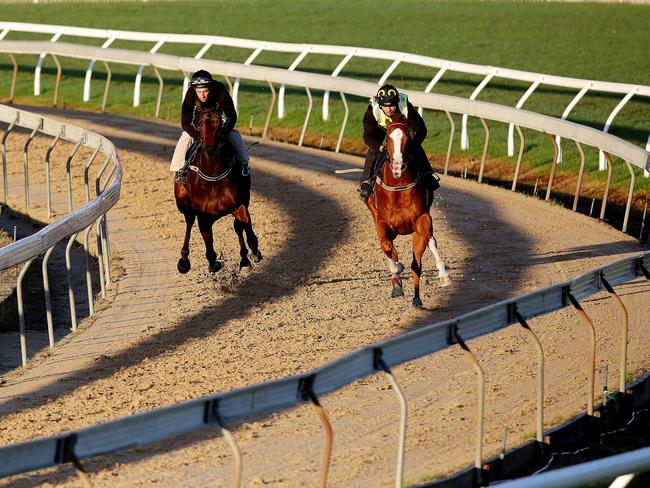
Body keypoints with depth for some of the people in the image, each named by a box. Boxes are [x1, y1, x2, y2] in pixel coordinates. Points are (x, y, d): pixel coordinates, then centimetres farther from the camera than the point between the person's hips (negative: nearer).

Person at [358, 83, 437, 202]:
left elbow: (421, 130, -36)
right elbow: (367, 136, -41)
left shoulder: (406, 107, -41)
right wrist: (380, 146, -60)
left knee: (416, 148, -13)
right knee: (373, 149, -20)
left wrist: (411, 145, -53)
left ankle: (427, 175, 3)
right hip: (380, 127, -1)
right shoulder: (373, 110, -40)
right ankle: (366, 181, -10)